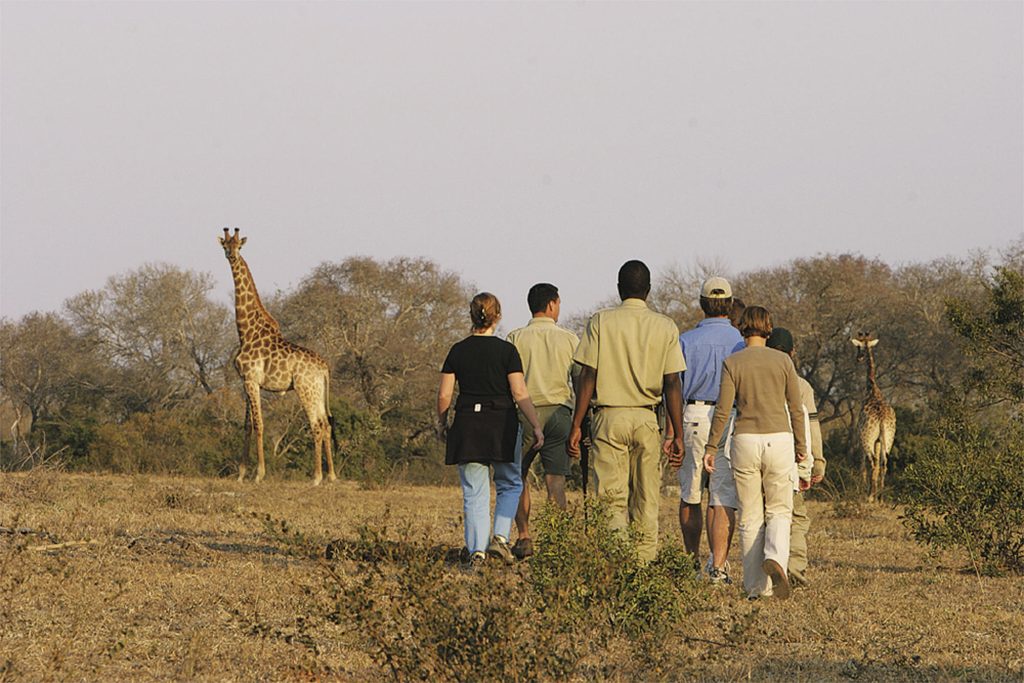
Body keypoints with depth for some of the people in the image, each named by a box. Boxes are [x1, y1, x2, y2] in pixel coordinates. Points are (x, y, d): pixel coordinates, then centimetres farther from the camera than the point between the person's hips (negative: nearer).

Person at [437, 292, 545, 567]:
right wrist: (536, 426, -2)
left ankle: (476, 550, 0)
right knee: (510, 485, 16)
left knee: (474, 493, 6)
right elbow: (520, 394, -8)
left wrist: (442, 422, 19)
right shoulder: (507, 351, -5)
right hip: (501, 426, -2)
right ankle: (500, 538, -1)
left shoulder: (458, 351, 2)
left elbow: (444, 394, 3)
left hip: (467, 426, 2)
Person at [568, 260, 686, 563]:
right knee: (646, 501, 8)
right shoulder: (666, 327, 4)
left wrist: (576, 425, 0)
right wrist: (678, 436, 2)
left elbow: (587, 376, -4)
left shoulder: (601, 321, 0)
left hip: (609, 417, -1)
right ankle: (644, 563, 6)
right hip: (647, 419, 2)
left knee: (611, 499, -2)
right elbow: (672, 384, 0)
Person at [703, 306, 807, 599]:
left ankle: (756, 586, 7)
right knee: (779, 511, 9)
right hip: (779, 439, 0)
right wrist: (800, 446, 14)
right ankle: (775, 557, -21)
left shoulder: (732, 363, -2)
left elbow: (722, 410, -6)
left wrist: (711, 448, 2)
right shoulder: (782, 361, 1)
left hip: (745, 441, 0)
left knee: (750, 517, 7)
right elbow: (795, 408, 4)